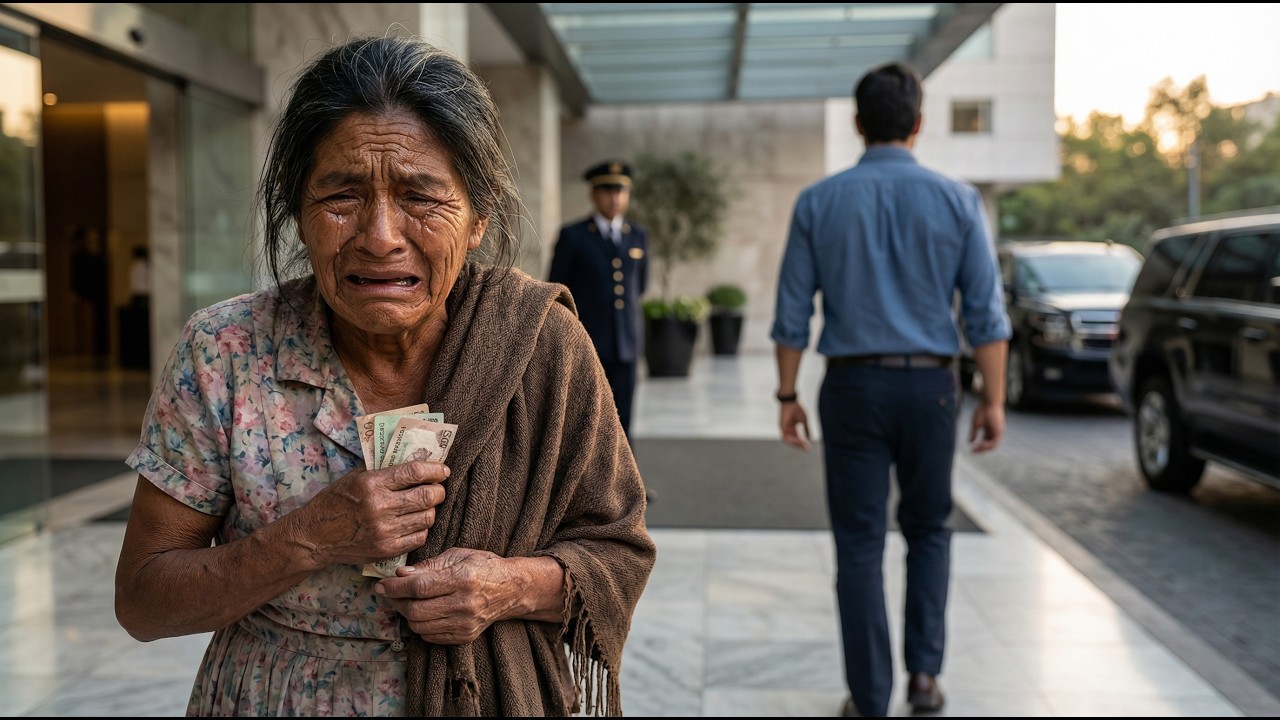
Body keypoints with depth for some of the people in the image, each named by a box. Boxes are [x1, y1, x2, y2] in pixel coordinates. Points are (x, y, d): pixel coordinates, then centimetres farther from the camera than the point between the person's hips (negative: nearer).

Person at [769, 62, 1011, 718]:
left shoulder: (818, 202, -1)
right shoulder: (956, 199, -1)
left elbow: (792, 313, -1)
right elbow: (985, 312, -3)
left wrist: (788, 397, 7)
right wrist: (993, 398, 4)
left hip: (853, 387, 0)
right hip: (929, 385, 1)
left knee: (860, 544, 6)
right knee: (928, 530, 20)